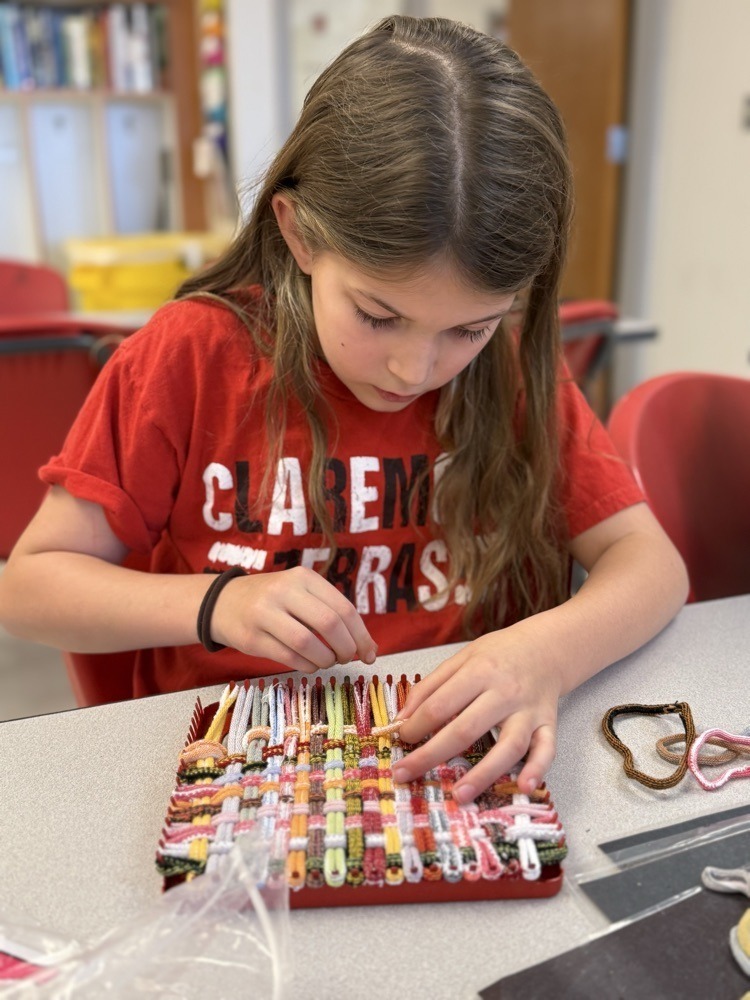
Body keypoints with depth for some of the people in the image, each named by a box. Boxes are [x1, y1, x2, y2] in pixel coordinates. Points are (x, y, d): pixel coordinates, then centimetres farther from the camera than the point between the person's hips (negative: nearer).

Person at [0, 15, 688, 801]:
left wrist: (550, 652, -24)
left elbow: (652, 563, -5)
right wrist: (214, 605, -19)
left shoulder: (514, 373, -3)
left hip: (463, 764, 2)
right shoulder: (192, 356, -8)